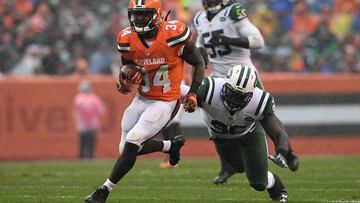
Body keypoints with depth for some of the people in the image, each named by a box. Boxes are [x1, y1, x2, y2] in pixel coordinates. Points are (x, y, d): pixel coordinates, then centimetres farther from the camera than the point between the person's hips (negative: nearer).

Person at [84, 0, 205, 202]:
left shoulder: (173, 35, -18)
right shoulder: (128, 40, -6)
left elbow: (199, 63, -4)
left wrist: (193, 93, -13)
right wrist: (125, 82, -14)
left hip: (165, 102, -6)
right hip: (142, 100, 6)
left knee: (132, 142, -17)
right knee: (127, 149, 8)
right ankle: (171, 145, 32)